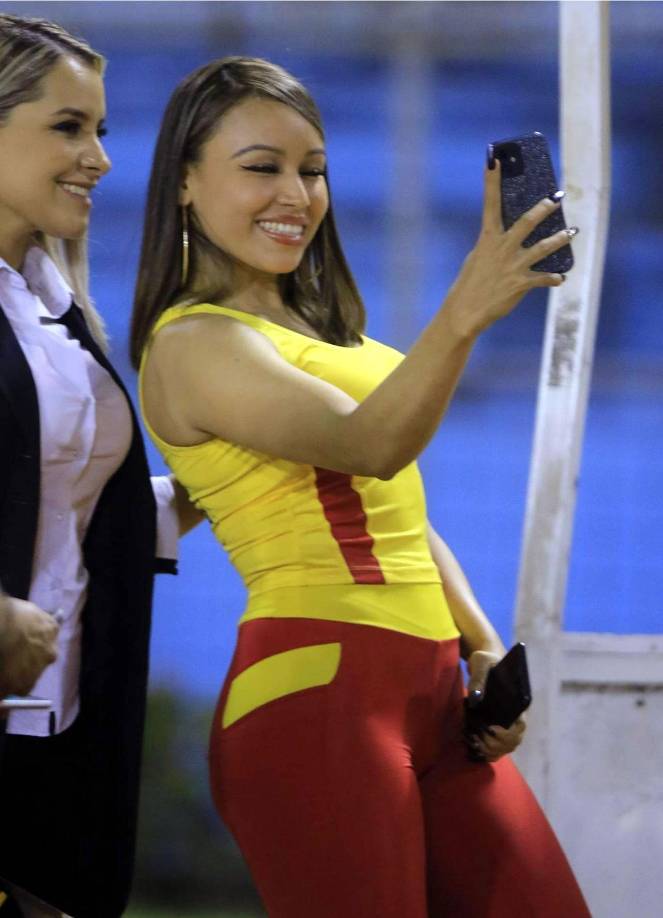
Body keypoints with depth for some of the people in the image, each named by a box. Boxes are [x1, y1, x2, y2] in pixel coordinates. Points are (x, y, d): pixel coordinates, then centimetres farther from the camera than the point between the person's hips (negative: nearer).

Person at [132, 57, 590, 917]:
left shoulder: (319, 329, 20)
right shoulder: (193, 345, -8)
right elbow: (370, 445, -23)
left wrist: (485, 649, 10)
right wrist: (463, 314, -38)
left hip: (430, 692, 8)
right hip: (317, 694, -8)